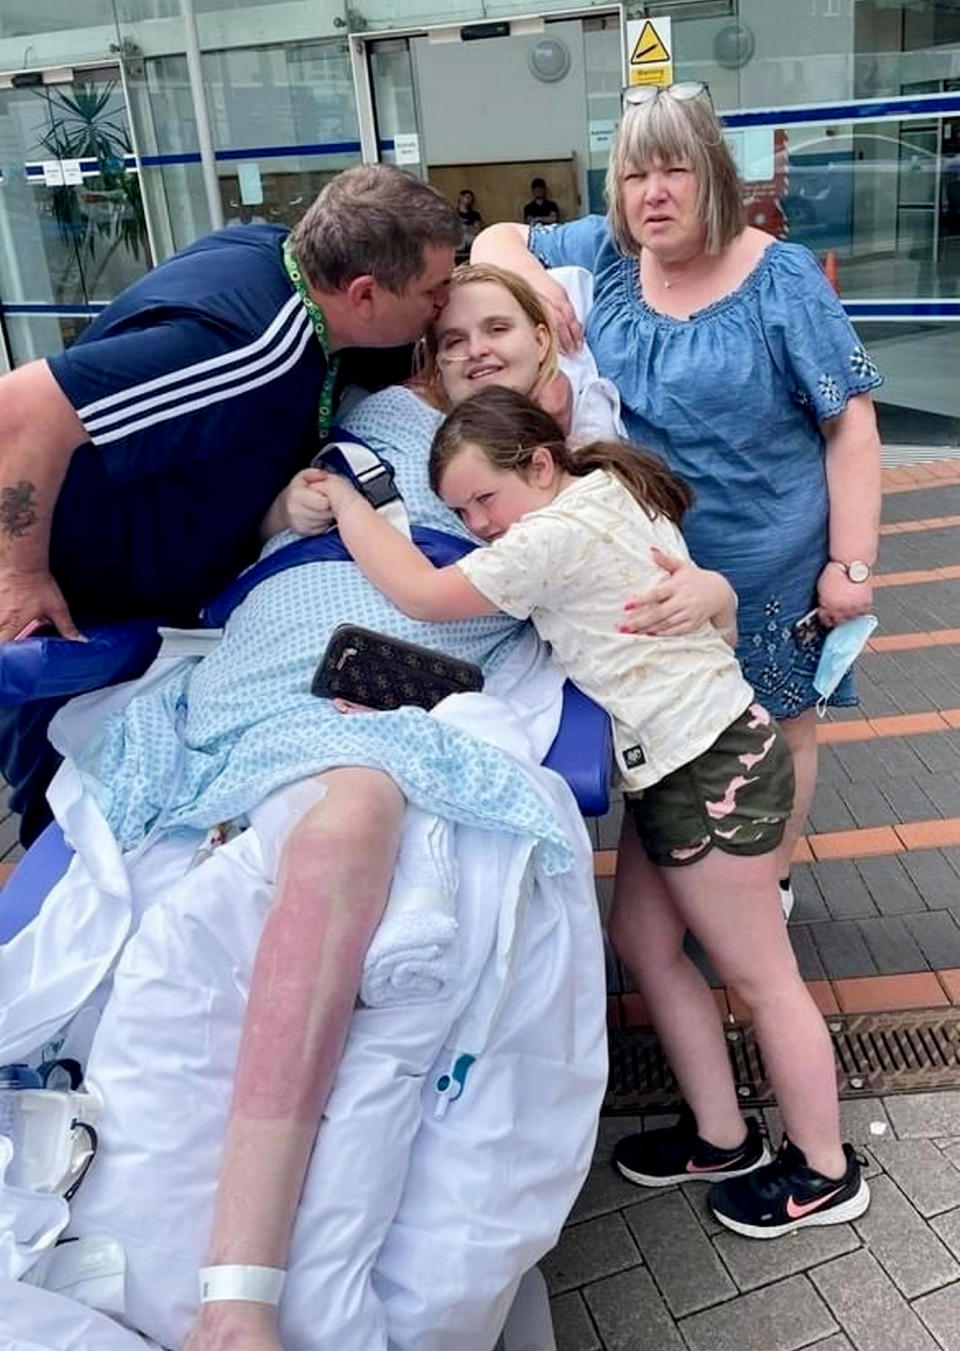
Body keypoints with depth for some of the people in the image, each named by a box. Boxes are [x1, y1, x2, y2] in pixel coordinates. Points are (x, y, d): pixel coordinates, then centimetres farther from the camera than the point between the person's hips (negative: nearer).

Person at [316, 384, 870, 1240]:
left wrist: (346, 502, -8)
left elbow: (420, 594, -19)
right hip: (713, 748, 9)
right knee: (649, 948, 15)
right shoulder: (614, 489, 6)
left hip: (707, 773, -9)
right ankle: (726, 1139, 31)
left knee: (760, 975, 7)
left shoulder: (557, 535, -21)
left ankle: (824, 1172, 28)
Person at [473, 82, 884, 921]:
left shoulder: (782, 279, -12)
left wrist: (851, 564, -15)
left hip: (766, 572, -3)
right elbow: (495, 241, 12)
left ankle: (768, 883, 38)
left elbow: (851, 424, -11)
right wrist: (529, 276, -12)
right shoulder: (604, 254, 0)